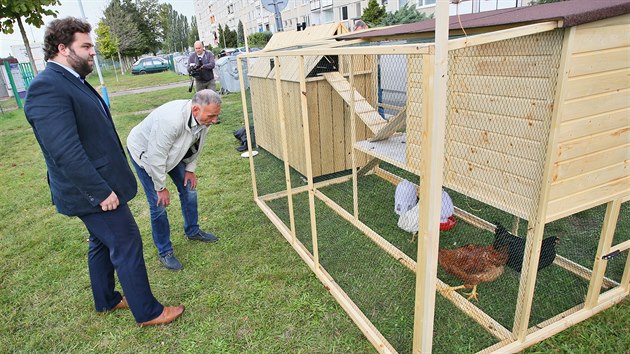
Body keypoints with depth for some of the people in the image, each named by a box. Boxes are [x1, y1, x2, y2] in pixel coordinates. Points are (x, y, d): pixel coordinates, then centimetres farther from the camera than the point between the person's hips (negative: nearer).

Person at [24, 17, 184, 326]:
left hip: (99, 185, 10)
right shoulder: (47, 87, -21)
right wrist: (101, 192, -24)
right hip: (94, 192, -10)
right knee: (127, 246, 0)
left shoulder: (70, 80, 11)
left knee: (103, 243, 21)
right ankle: (148, 312, 16)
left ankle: (105, 301, 41)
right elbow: (65, 152, -27)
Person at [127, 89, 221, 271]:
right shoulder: (171, 120, -43)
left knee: (189, 189, 10)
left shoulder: (203, 117, -20)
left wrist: (190, 169, 1)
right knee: (159, 204, -7)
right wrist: (161, 187, -22)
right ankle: (164, 251, 11)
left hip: (173, 152, 7)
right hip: (145, 152, -7)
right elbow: (156, 156, -34)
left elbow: (197, 144, -1)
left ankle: (193, 231, 32)